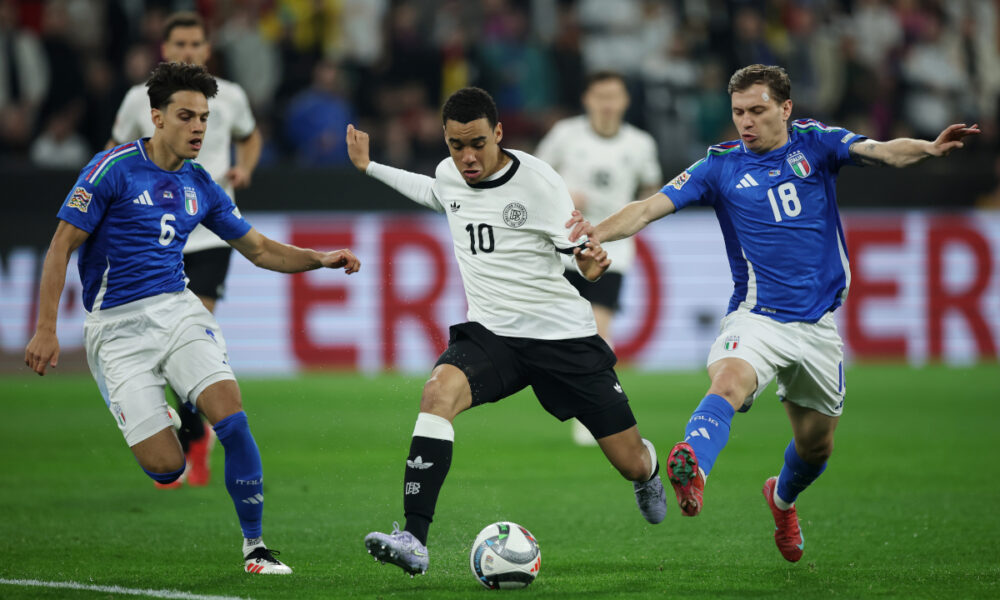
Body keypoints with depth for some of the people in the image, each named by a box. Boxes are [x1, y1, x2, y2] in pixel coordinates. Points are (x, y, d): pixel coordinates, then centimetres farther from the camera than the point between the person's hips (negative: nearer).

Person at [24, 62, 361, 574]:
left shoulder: (199, 185, 9)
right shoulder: (114, 168, -8)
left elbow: (259, 249, 18)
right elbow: (61, 247, -8)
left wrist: (320, 259, 1)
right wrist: (46, 329, -14)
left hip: (177, 309, 4)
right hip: (118, 325, -4)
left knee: (231, 417, -21)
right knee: (166, 468, -12)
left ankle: (254, 545, -6)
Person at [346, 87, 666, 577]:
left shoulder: (538, 181, -14)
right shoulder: (449, 174, 2)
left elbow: (575, 250, -11)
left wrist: (588, 261, -35)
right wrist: (370, 168, 31)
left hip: (563, 334, -3)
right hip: (489, 332, 3)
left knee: (632, 463, 3)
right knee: (438, 391, -31)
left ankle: (649, 468, 47)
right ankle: (413, 540, -36)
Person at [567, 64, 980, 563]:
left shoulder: (813, 144, 0)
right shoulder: (721, 166, -1)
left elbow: (883, 152, -16)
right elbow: (651, 207, -8)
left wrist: (930, 148, -37)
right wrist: (600, 232, -27)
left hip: (817, 325, 3)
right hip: (757, 314, -3)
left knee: (816, 445, 15)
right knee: (727, 382, -35)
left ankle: (782, 497, 49)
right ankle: (693, 469, -62)